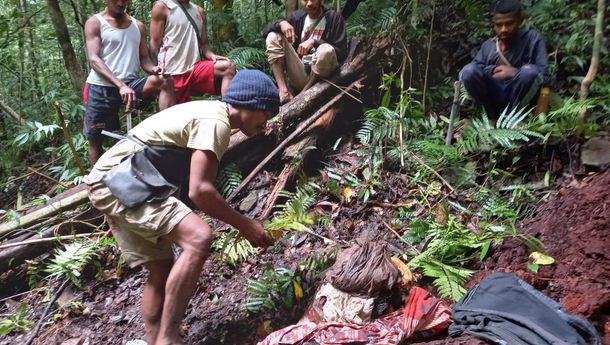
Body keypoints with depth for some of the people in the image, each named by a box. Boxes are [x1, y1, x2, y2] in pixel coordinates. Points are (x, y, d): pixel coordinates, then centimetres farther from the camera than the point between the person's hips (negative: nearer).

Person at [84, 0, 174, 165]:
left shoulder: (138, 26, 14)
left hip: (130, 83, 2)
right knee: (95, 139, 4)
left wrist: (154, 69, -14)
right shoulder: (95, 23, 0)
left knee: (163, 81, -26)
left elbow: (144, 58, 13)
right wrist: (120, 85, -27)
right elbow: (94, 59, -12)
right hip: (100, 87, -2)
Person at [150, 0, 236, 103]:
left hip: (195, 68, 4)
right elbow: (154, 44, -1)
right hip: (173, 73, -4)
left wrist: (212, 55, -7)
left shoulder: (199, 11, 18)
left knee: (229, 67, -19)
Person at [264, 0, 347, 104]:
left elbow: (342, 53, -11)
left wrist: (314, 42, -22)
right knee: (273, 36, -8)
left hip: (321, 77, -4)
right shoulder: (297, 17, 9)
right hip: (300, 75, 4)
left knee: (326, 50, -34)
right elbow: (268, 29, 8)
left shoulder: (334, 18, -3)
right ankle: (283, 92, -24)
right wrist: (281, 23, -14)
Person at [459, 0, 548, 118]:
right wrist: (493, 71, -17)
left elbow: (542, 74, -8)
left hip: (519, 97, -2)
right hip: (493, 95, 2)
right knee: (468, 70, -23)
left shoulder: (533, 39, 1)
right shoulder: (487, 45, 11)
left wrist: (515, 73, -22)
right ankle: (493, 116, -9)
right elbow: (471, 73, 1)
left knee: (530, 72, -33)